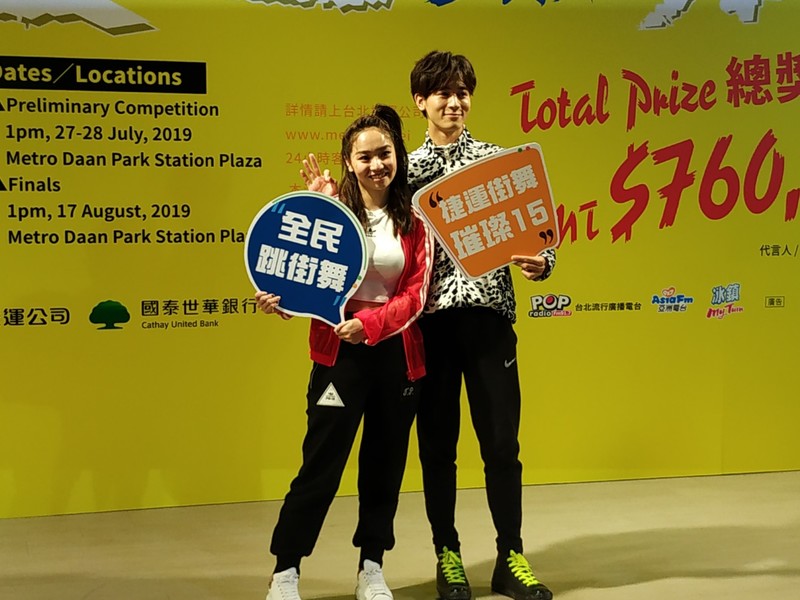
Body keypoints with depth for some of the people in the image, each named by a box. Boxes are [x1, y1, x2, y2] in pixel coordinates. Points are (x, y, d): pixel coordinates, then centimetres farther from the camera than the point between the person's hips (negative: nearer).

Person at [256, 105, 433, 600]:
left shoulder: (416, 221, 2)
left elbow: (416, 294, -5)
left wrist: (370, 324, -20)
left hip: (397, 353, 3)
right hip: (340, 352, -2)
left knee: (386, 463, 11)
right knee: (321, 463, -2)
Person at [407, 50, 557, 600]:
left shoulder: (499, 160, 8)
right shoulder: (407, 169, 8)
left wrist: (541, 262, -16)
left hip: (488, 311, 0)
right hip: (430, 316, 0)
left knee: (502, 440, 3)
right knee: (438, 442, 7)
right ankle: (448, 555, 20)